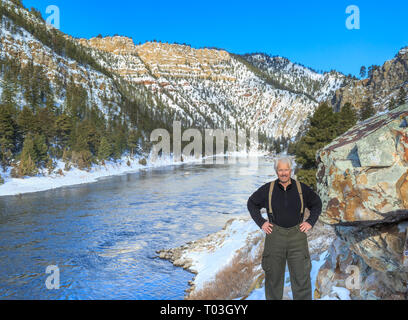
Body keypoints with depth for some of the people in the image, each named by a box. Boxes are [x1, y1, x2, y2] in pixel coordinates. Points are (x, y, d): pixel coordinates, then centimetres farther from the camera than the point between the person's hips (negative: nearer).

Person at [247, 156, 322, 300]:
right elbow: (252, 203, 11)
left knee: (301, 276, 3)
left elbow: (317, 203, 16)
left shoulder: (302, 188, 1)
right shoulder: (268, 189, -1)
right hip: (275, 235, 0)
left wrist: (310, 222, 5)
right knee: (273, 276, 10)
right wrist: (261, 222, 3)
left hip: (297, 235, 0)